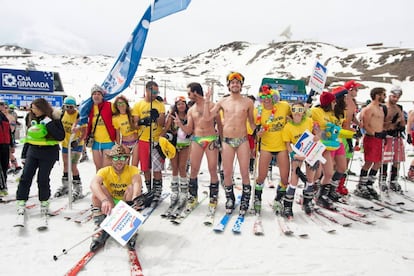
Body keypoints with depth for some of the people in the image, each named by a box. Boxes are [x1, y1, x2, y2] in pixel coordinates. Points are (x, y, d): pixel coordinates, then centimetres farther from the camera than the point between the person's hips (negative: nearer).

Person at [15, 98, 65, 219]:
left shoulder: (53, 119, -8)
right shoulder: (33, 119, 9)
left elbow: (61, 136, -19)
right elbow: (28, 137, 17)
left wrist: (49, 123, -25)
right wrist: (24, 155, 17)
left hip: (48, 153, -5)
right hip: (33, 151, 5)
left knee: (43, 179, 0)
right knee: (25, 177, -1)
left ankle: (44, 203, 18)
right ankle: (21, 203, 6)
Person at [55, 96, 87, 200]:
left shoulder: (79, 115, -20)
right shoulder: (63, 114, 0)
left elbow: (84, 132, -21)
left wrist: (78, 141, -34)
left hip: (76, 145, -7)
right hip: (65, 144, 7)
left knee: (73, 166, -10)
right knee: (66, 165, 19)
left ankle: (78, 188, 2)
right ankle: (65, 186, 36)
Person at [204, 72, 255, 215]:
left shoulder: (248, 102, 6)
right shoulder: (222, 102, 8)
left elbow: (252, 121, 12)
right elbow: (207, 117, 7)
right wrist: (207, 101, -1)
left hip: (243, 140, -1)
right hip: (227, 141, 1)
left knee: (244, 173, -1)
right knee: (227, 173, 4)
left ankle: (245, 201, 14)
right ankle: (230, 200, 21)